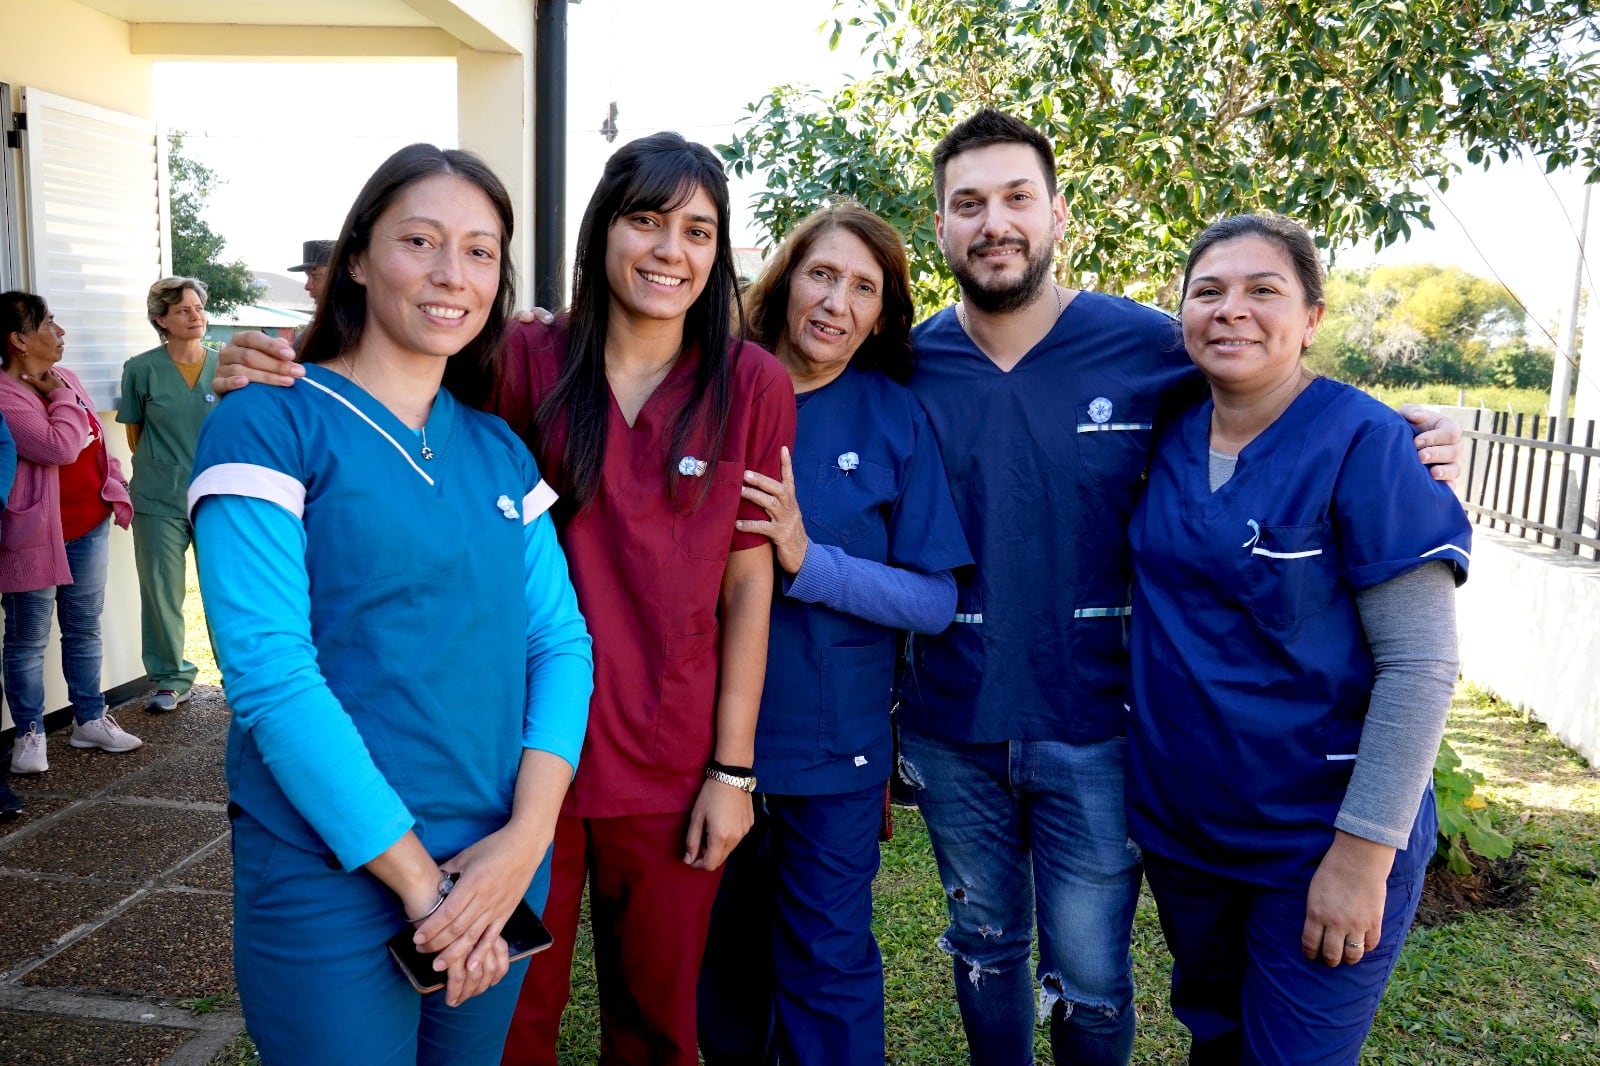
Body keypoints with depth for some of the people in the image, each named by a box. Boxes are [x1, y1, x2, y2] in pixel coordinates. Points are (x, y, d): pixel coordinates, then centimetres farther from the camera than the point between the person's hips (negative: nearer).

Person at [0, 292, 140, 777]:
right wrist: (61, 397, -12)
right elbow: (61, 446, -25)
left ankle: (89, 719, 26)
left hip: (88, 526, 7)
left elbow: (96, 443, 17)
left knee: (84, 629, 15)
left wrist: (115, 492, 12)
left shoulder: (65, 378, 9)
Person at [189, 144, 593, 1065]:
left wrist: (528, 835, -13)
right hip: (332, 881, -5)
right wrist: (417, 876, -18)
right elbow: (268, 671, -17)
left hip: (501, 874, 5)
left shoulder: (499, 450, 7)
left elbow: (561, 642, 1)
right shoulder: (270, 426, -9)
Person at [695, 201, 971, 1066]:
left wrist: (806, 559, -23)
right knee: (726, 958, 18)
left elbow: (936, 602, -10)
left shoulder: (894, 418, -6)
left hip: (832, 743, -1)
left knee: (827, 967, 8)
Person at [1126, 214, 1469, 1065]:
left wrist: (1363, 852, -20)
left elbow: (1420, 664, -17)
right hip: (1178, 827, 5)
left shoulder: (1364, 445, -15)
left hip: (1319, 843, -5)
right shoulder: (1169, 441, 0)